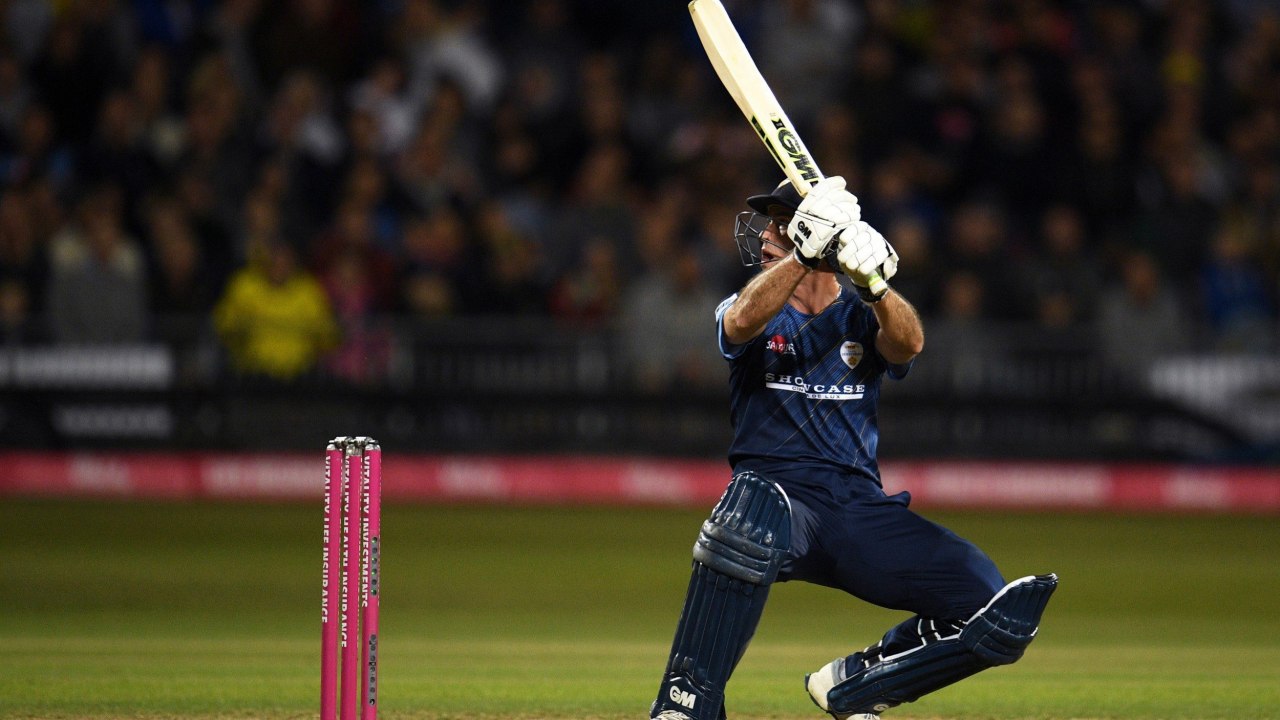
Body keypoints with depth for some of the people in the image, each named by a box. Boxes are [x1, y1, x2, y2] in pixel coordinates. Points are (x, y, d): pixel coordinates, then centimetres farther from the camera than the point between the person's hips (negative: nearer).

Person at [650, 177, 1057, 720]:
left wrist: (873, 283, -33)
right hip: (783, 493, -3)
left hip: (862, 507, 3)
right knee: (753, 503, -42)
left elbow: (908, 344, -11)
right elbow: (743, 323, -16)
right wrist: (805, 252, -31)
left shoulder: (862, 318, 15)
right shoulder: (755, 311, 12)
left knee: (996, 612, -17)